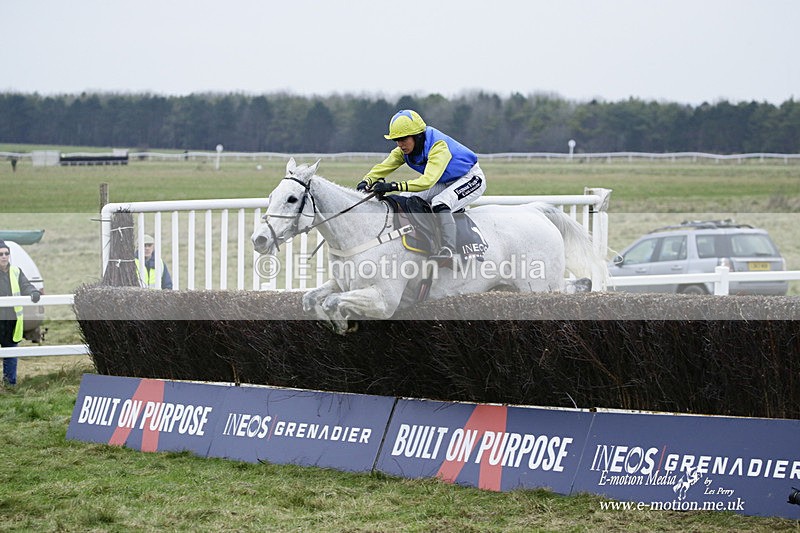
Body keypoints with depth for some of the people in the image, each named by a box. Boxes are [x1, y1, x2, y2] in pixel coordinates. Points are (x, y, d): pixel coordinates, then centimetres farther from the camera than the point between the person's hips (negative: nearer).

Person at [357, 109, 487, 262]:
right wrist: (366, 182, -38)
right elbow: (383, 167, -16)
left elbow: (428, 181, -47)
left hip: (471, 179, -9)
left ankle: (448, 251, -33)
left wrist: (394, 186, -54)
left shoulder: (438, 146, -35)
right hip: (446, 183, 9)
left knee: (439, 204, -32)